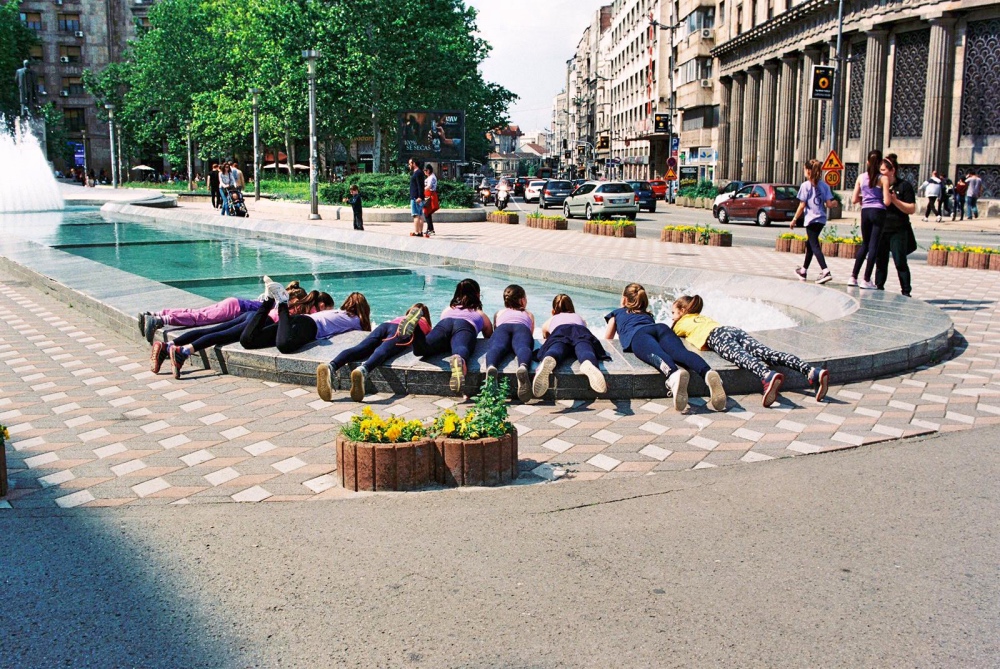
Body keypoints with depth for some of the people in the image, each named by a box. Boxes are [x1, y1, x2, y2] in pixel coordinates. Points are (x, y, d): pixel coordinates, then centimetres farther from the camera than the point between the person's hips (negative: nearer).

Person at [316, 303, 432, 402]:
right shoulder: (424, 324, 36)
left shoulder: (399, 318, 46)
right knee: (382, 350, -33)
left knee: (360, 349, -23)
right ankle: (363, 370, -66)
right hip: (402, 331, -3)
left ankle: (331, 367, -53)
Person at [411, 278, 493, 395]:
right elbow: (490, 339, 42)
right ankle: (460, 360, -70)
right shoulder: (481, 315, 39)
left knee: (421, 348, -26)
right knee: (461, 347, -34)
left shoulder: (448, 309, 44)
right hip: (466, 325, -2)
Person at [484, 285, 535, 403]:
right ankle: (523, 367, -69)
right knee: (522, 346, -31)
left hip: (502, 327, 1)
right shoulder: (529, 315, 42)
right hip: (522, 327, -1)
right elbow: (531, 334, 51)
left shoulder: (499, 313, 43)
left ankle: (491, 367, -67)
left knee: (497, 346, -29)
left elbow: (492, 331, 53)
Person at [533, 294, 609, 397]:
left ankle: (548, 361, -70)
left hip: (559, 330, -1)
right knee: (584, 347, -30)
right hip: (580, 330, 1)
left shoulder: (548, 322, 44)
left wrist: (547, 343, 81)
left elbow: (545, 341, 59)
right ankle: (588, 365, -68)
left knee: (557, 348, -32)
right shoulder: (580, 318, 48)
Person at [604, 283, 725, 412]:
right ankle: (708, 373, -62)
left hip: (637, 333, -3)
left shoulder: (616, 313, 39)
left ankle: (673, 374, -72)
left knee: (655, 354, -35)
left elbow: (607, 341, 49)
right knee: (680, 352, -27)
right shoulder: (647, 314, 47)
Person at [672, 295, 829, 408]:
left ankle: (768, 376, -67)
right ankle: (812, 372, -40)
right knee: (766, 353, -16)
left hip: (718, 336, -5)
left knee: (740, 357, -33)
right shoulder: (704, 318, 44)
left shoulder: (682, 323, 27)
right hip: (736, 330, 5)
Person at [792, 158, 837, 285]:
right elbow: (829, 204, 0)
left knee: (814, 245, -6)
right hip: (821, 219, 6)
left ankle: (825, 271, -22)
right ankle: (804, 270, 32)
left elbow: (802, 206, -11)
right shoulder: (824, 185, 5)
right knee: (810, 244, 20)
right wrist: (834, 203, 23)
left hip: (811, 219, -6)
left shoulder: (805, 185, -9)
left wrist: (794, 219, -3)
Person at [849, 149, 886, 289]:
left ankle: (853, 277, 15)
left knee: (865, 244, 18)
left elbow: (854, 200, 4)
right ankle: (866, 280, 0)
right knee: (873, 246, 1)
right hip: (878, 212, -4)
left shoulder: (861, 177, 3)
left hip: (865, 212, 4)